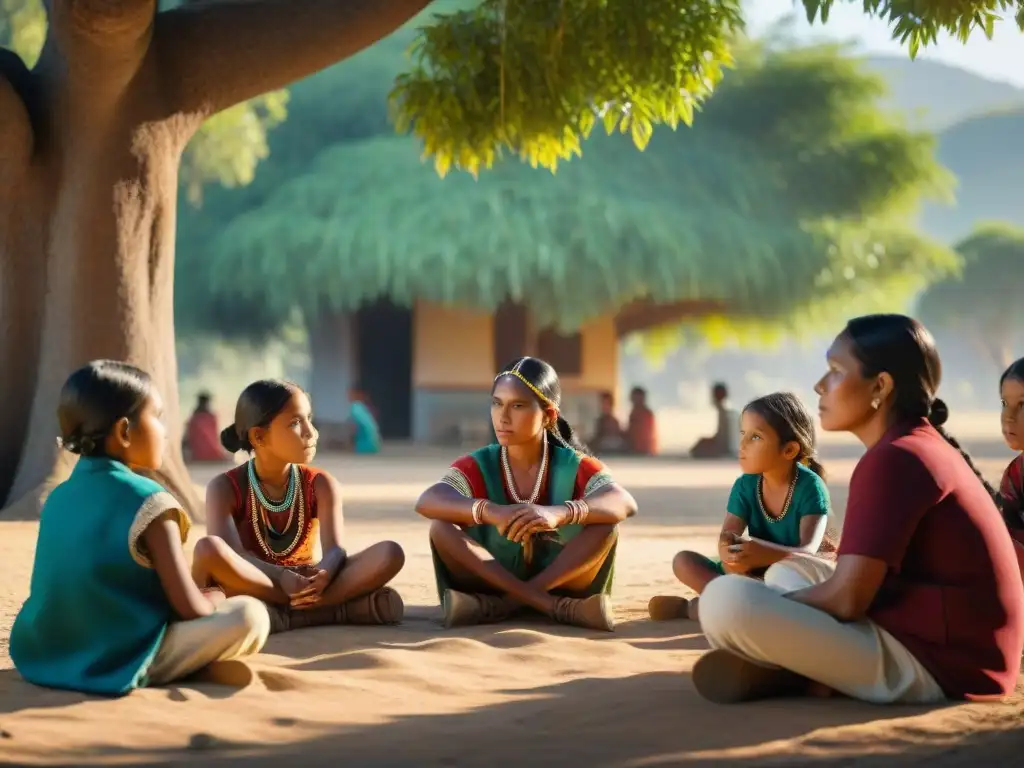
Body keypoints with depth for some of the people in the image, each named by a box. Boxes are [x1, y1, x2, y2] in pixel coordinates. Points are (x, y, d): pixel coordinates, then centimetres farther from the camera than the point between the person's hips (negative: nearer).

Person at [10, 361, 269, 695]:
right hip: (120, 665, -8)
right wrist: (216, 598, 9)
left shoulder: (58, 497, 8)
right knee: (249, 614, -9)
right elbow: (190, 608, -15)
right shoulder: (147, 502, -14)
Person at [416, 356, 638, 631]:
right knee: (442, 526, -25)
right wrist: (489, 511, -46)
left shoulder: (576, 467, -6)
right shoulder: (477, 467, -6)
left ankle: (500, 606, -28)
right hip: (494, 582, 0)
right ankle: (558, 608, -34)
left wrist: (559, 513, -46)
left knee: (605, 523, -23)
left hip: (559, 583, 0)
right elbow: (426, 502, -27)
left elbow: (625, 504, -27)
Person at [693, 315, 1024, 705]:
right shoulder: (924, 446, 16)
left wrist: (771, 611, -2)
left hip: (932, 663, -11)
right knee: (788, 572, 29)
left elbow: (845, 599, -19)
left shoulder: (893, 458, -17)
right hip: (951, 648, 11)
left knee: (727, 599, -26)